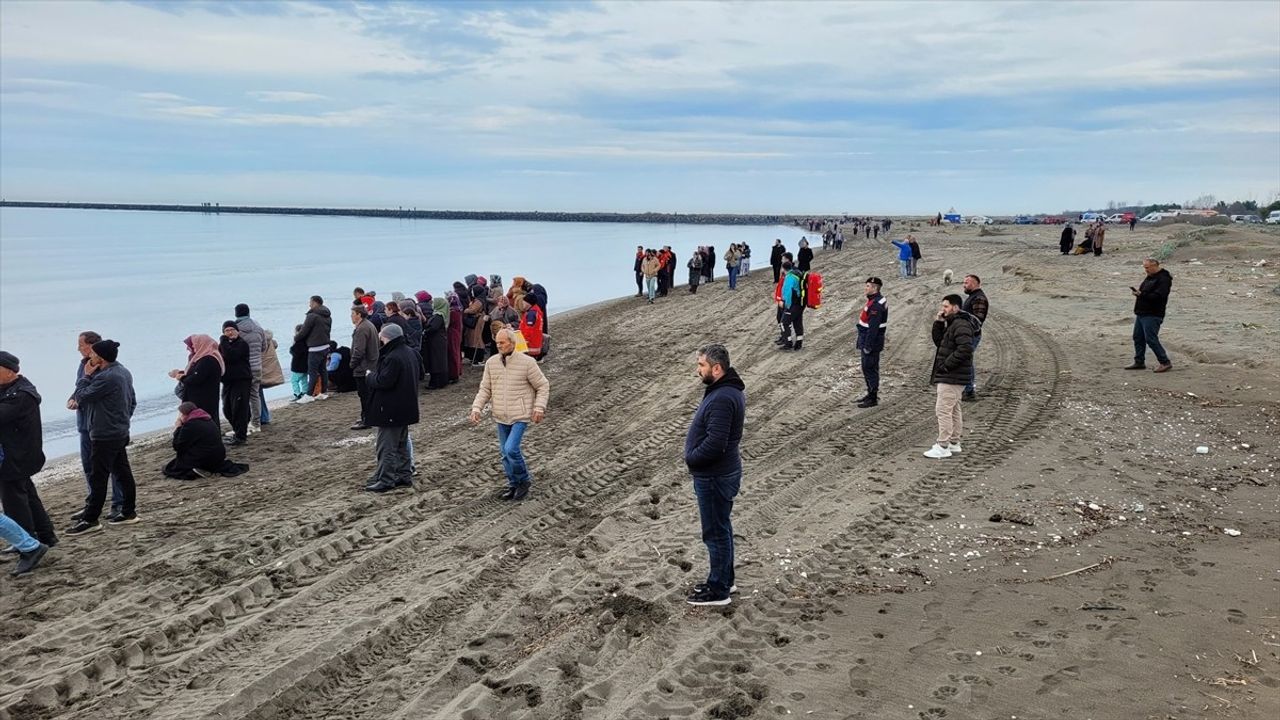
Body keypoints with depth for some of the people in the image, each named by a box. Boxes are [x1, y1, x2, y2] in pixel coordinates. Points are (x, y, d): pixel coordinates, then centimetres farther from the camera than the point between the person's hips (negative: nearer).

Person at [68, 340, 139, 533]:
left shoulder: (105, 377, -22)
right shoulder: (124, 372, 9)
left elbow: (81, 398, -16)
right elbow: (132, 402, 17)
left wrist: (86, 376, -5)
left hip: (105, 436, -10)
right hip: (121, 433, 10)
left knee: (98, 477, -4)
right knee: (123, 472, 13)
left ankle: (90, 520, 2)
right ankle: (128, 512, 20)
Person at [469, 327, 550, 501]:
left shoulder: (527, 362, -11)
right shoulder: (491, 363, 1)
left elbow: (543, 386, -3)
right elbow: (485, 389, 6)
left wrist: (539, 408, -12)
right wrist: (476, 408, -7)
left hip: (520, 416, -5)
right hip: (501, 416, 5)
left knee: (511, 449, -16)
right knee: (505, 453, 12)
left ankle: (524, 480, 7)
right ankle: (513, 484, 29)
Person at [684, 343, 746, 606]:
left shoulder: (721, 399, -27)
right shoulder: (729, 389, 7)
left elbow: (715, 443, -32)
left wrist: (691, 459, -15)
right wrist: (694, 457, 7)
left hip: (714, 477, -10)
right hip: (722, 472, 10)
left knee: (716, 533, 3)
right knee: (722, 528, 21)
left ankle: (718, 590, 17)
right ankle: (725, 580, 36)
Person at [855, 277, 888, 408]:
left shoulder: (876, 305, -23)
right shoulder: (874, 300, 11)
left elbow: (873, 327, -26)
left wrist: (868, 346, -23)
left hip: (872, 341, -11)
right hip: (868, 339, 11)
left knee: (870, 369, -3)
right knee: (867, 368, 19)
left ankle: (873, 399, 4)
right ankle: (871, 394, 31)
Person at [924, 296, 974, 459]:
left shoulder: (961, 325, -17)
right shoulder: (952, 324, 17)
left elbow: (965, 349, -27)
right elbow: (939, 341, 18)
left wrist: (946, 365, -23)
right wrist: (938, 323, 5)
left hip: (951, 377, -11)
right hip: (952, 376, 11)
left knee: (943, 410, -9)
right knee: (953, 410, 17)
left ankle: (943, 447, -7)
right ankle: (954, 443, 27)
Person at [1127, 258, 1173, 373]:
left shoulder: (1163, 279, -14)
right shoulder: (1149, 277, 17)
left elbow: (1158, 296, -25)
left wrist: (1141, 294, -25)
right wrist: (1138, 292, 6)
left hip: (1152, 315, -10)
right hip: (1141, 313, 10)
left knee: (1151, 339, -11)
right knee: (1138, 338, 13)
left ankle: (1165, 363, -3)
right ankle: (1139, 362, 22)